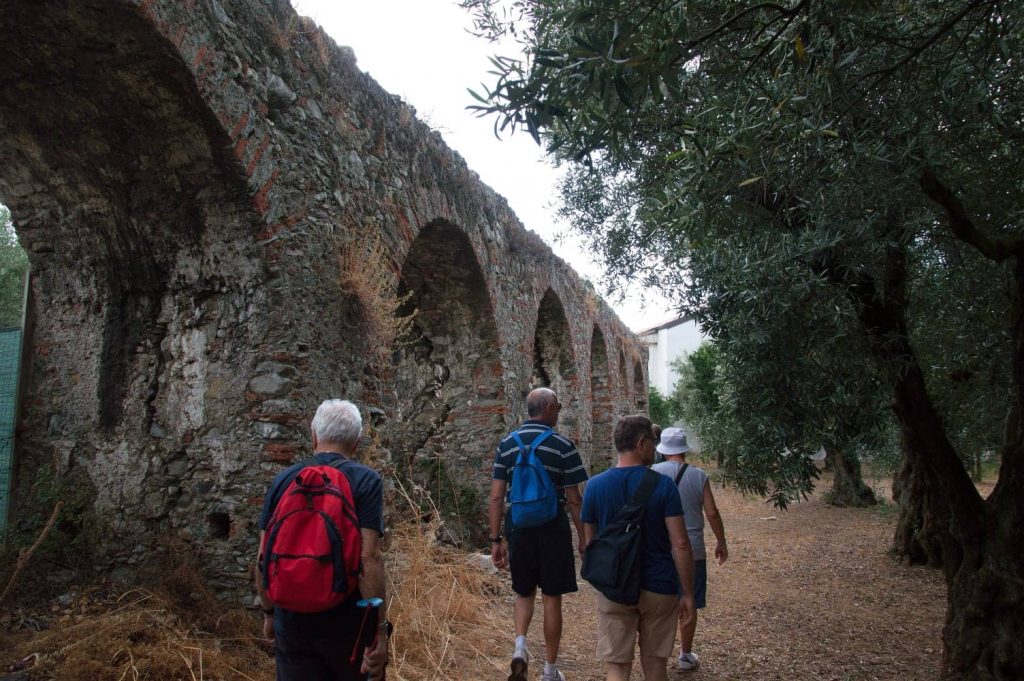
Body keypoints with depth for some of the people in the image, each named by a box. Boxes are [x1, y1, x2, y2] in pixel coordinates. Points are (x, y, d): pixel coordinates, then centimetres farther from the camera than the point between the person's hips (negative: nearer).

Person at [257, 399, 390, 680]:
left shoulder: (283, 480, 2)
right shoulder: (366, 480, -10)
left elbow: (264, 557, 4)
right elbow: (368, 558, -19)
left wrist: (269, 612, 16)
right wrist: (379, 627, -16)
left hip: (292, 623, 3)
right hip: (347, 622, -3)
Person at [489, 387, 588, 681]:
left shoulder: (506, 444, 1)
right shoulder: (563, 446, -8)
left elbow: (496, 498, -1)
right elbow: (574, 501, -7)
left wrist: (496, 540, 5)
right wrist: (584, 540, 4)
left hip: (519, 530, 3)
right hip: (553, 531, -2)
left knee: (524, 593, 21)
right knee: (551, 599, 10)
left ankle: (520, 645, 0)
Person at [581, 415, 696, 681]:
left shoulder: (595, 485, -4)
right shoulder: (663, 485, -12)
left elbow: (591, 542, 5)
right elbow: (680, 544, -12)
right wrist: (688, 593, -3)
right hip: (659, 588, -1)